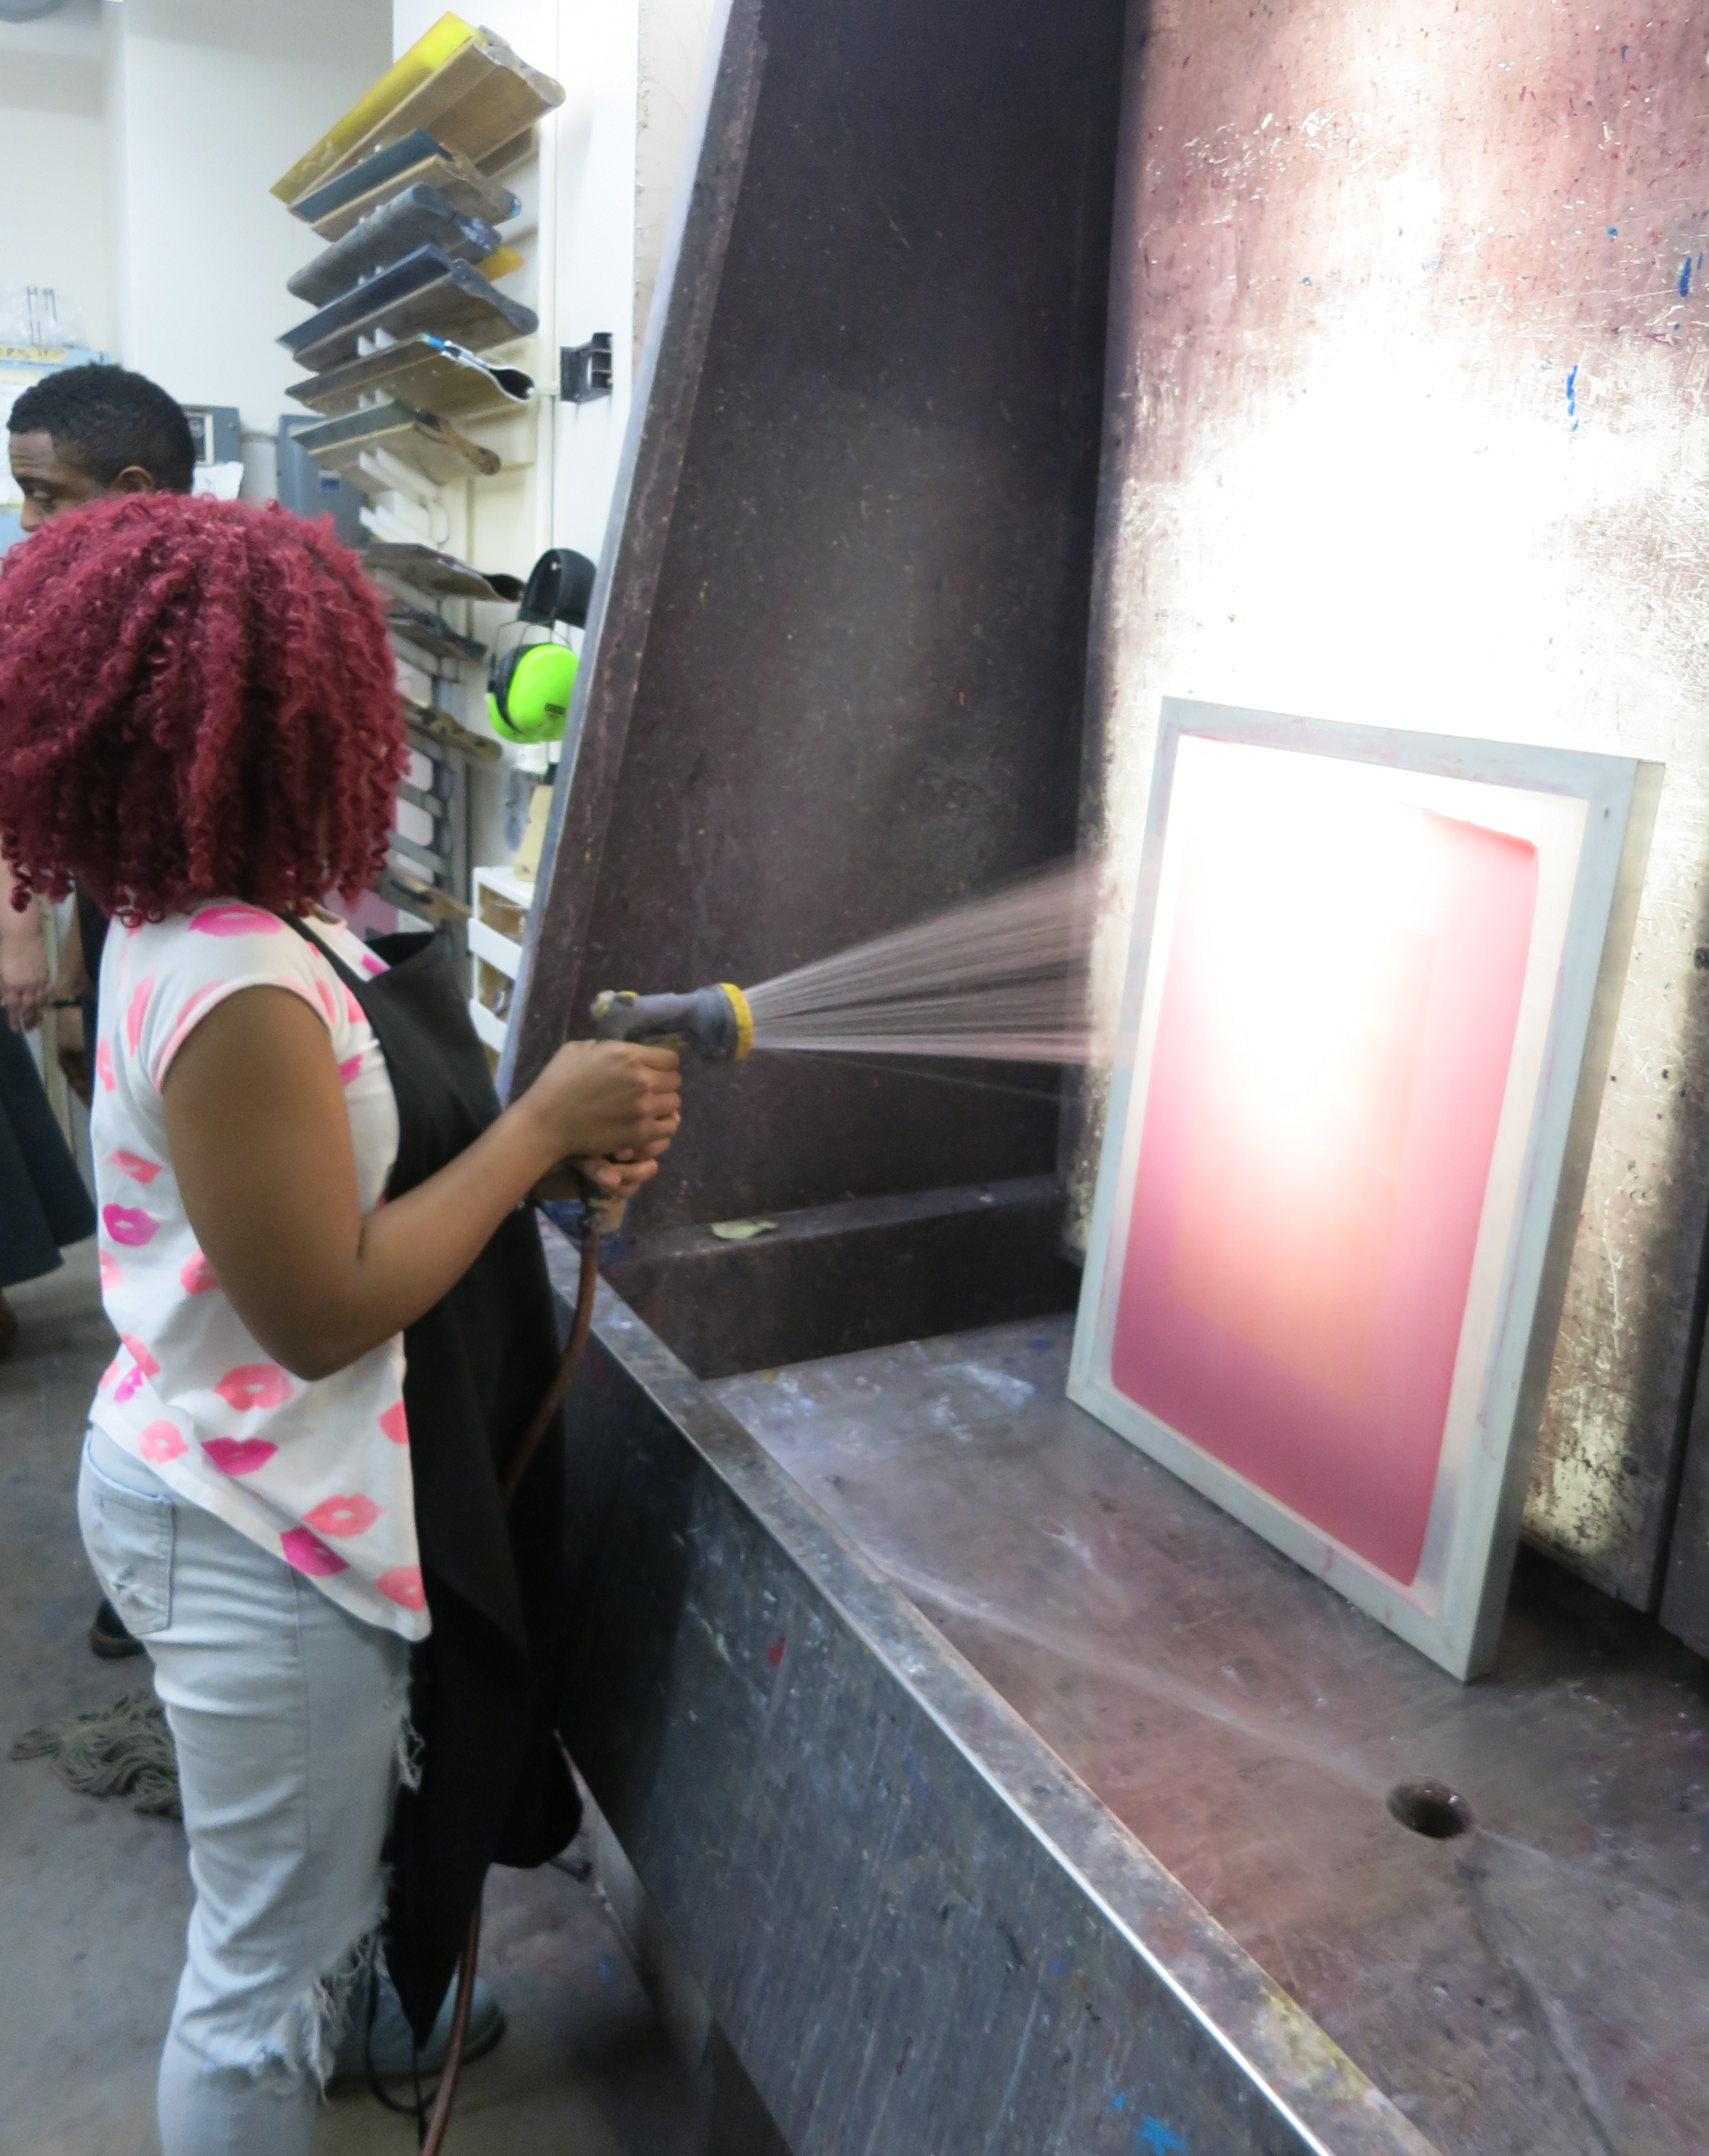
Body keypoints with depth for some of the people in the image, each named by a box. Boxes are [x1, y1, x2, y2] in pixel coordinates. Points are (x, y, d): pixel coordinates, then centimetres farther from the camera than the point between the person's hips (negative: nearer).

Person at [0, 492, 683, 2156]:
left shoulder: (239, 914, 0)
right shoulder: (236, 991, -31)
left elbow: (351, 1141, 8)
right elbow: (328, 1311, -28)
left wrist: (560, 1134, -8)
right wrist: (543, 1122, -21)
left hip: (253, 1497, 10)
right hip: (257, 1540, -10)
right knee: (266, 1956, 14)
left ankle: (330, 2020, 61)